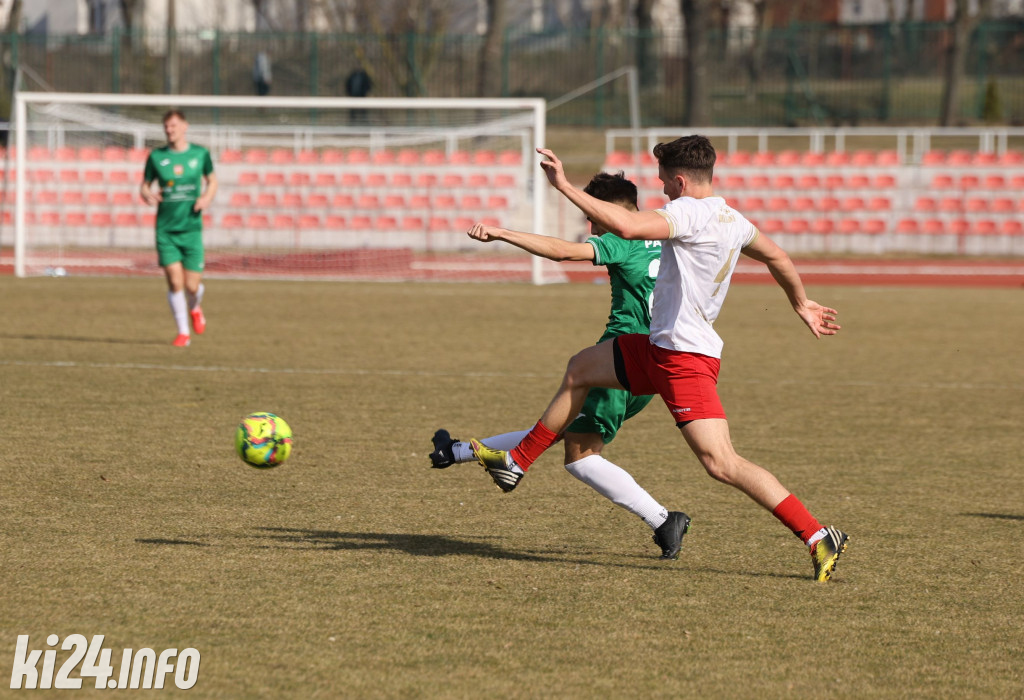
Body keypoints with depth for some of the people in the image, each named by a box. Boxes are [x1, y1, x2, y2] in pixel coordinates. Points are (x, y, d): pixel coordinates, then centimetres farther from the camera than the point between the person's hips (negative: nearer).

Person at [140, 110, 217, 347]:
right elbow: (145, 186, 10)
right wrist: (147, 195, -14)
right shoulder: (156, 156, 1)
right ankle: (183, 332, 6)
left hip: (192, 228, 0)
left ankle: (195, 309, 35)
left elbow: (212, 180, 16)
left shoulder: (200, 154, 2)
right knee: (175, 282, -9)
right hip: (165, 229, 0)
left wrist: (207, 197, -5)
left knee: (192, 285, -2)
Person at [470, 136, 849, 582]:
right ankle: (516, 463, 37)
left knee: (722, 464, -15)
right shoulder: (731, 220, 9)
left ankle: (820, 539, -15)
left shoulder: (691, 213, -19)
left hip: (686, 358, -10)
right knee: (580, 369, 23)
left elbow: (627, 226, -33)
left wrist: (564, 186, -26)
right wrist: (802, 305, 42)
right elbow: (777, 257, 25)